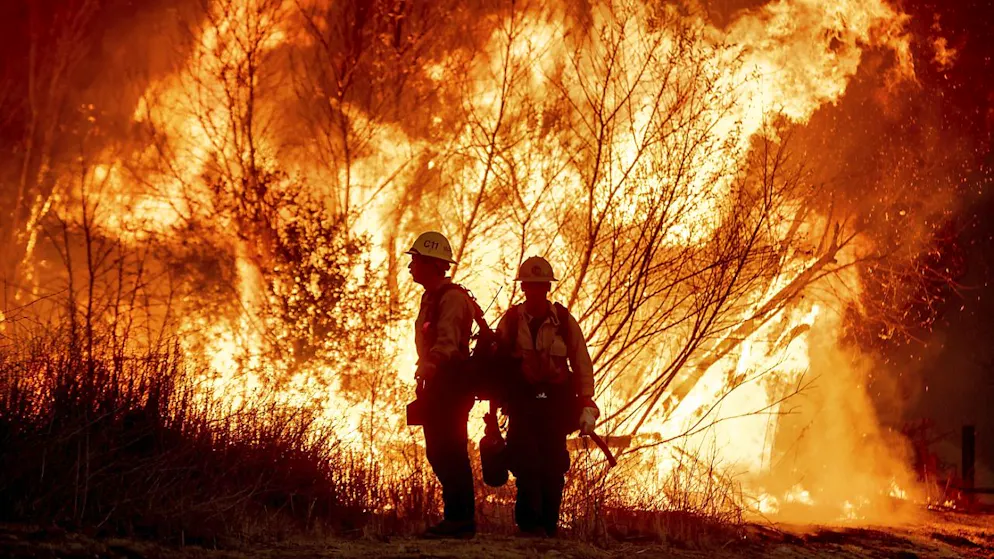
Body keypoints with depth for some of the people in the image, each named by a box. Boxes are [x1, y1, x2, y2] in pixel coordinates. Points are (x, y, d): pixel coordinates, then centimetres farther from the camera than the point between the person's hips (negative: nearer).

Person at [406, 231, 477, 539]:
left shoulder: (452, 297, -14)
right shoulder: (430, 297, 18)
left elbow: (446, 343, -26)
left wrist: (425, 373, -35)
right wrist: (424, 380, 19)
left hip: (451, 383, -10)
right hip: (437, 384, 10)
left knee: (451, 452, -9)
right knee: (437, 452, 11)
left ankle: (461, 519, -6)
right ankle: (457, 516, 18)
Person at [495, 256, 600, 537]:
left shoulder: (565, 321, 3)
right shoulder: (510, 321, 3)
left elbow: (582, 365, 4)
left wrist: (586, 405, -1)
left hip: (556, 403, 0)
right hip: (522, 401, 0)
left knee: (554, 466, -2)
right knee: (526, 462, -12)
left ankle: (549, 523, 8)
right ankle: (529, 522, -4)